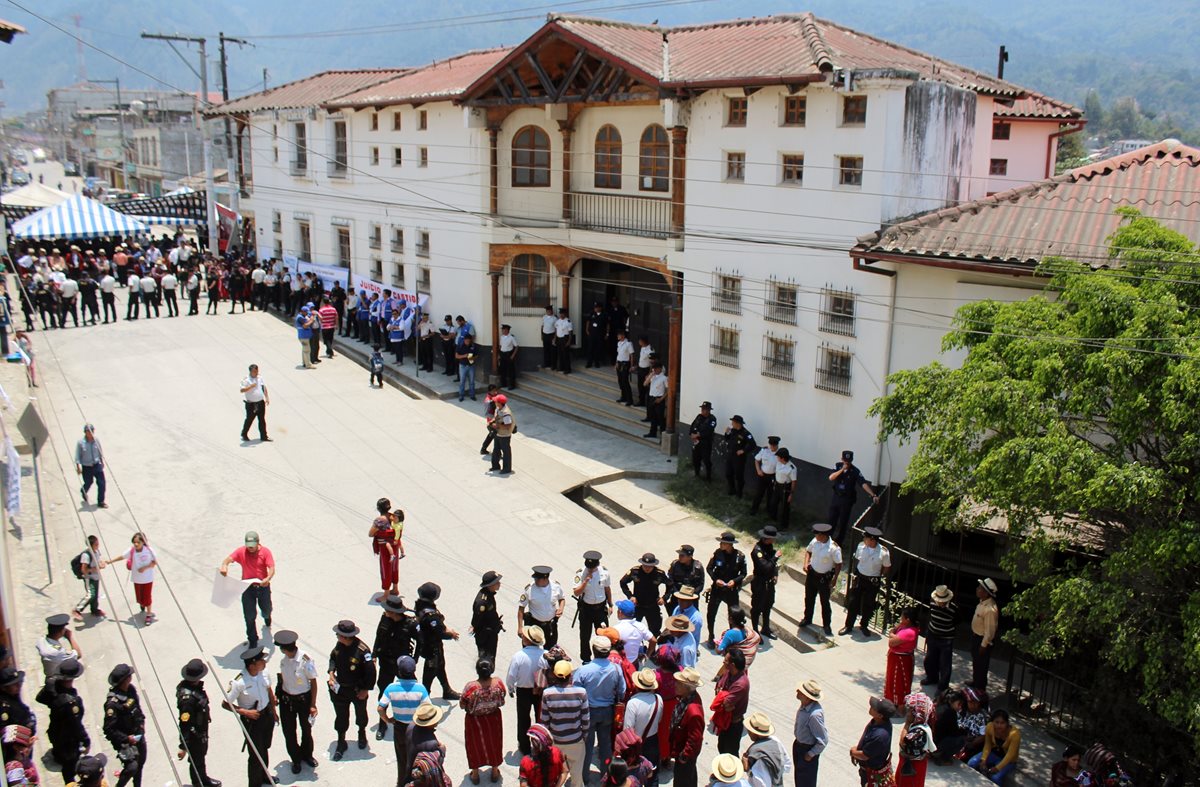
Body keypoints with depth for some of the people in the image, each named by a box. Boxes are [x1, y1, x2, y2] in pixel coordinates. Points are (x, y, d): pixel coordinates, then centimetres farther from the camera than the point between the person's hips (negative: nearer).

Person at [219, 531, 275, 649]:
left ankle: (267, 617, 60)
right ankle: (253, 641, 17)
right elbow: (228, 559, -21)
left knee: (266, 610, 21)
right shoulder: (241, 551, -9)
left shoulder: (265, 552, -12)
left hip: (263, 587, 0)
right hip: (248, 587, 0)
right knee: (249, 616, 2)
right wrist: (224, 565, -46)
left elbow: (272, 568, -20)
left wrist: (268, 579, -41)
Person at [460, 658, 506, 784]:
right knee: (493, 743, 25)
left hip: (475, 721, -2)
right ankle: (494, 772, 43)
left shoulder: (471, 687, -31)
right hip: (493, 719, 2)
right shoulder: (498, 683, -23)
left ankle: (475, 774, 40)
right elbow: (502, 702, -8)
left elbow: (462, 705, -16)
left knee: (476, 744, 22)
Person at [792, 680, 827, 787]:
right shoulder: (805, 705, -14)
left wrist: (811, 754, -17)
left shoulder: (814, 715, -39)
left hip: (808, 750, -7)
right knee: (799, 776, 29)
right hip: (799, 744, 7)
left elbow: (823, 741, -30)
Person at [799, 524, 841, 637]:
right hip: (811, 573, 5)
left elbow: (838, 564, -15)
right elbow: (808, 551, 10)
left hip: (824, 577, -5)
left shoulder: (834, 548, -25)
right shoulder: (815, 541, -9)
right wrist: (806, 563, -4)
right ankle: (807, 619, 40)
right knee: (809, 598, 19)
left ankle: (827, 625, 24)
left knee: (825, 602, 7)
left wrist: (834, 579, -17)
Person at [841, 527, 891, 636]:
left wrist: (880, 577, -5)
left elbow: (886, 567, -4)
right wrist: (855, 573, 3)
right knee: (853, 602, 8)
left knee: (869, 605, 14)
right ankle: (848, 626, 23)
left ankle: (864, 625, 36)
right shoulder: (861, 546, -13)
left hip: (873, 581, -2)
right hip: (859, 578, 2)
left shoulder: (884, 552, -20)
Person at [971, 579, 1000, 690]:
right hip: (976, 635, 9)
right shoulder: (983, 602, -6)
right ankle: (975, 682, 48)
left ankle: (980, 688, 30)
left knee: (981, 665, 11)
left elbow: (990, 630, -27)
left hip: (983, 639, -9)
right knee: (975, 662, 27)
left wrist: (984, 645, -18)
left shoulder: (990, 609, -35)